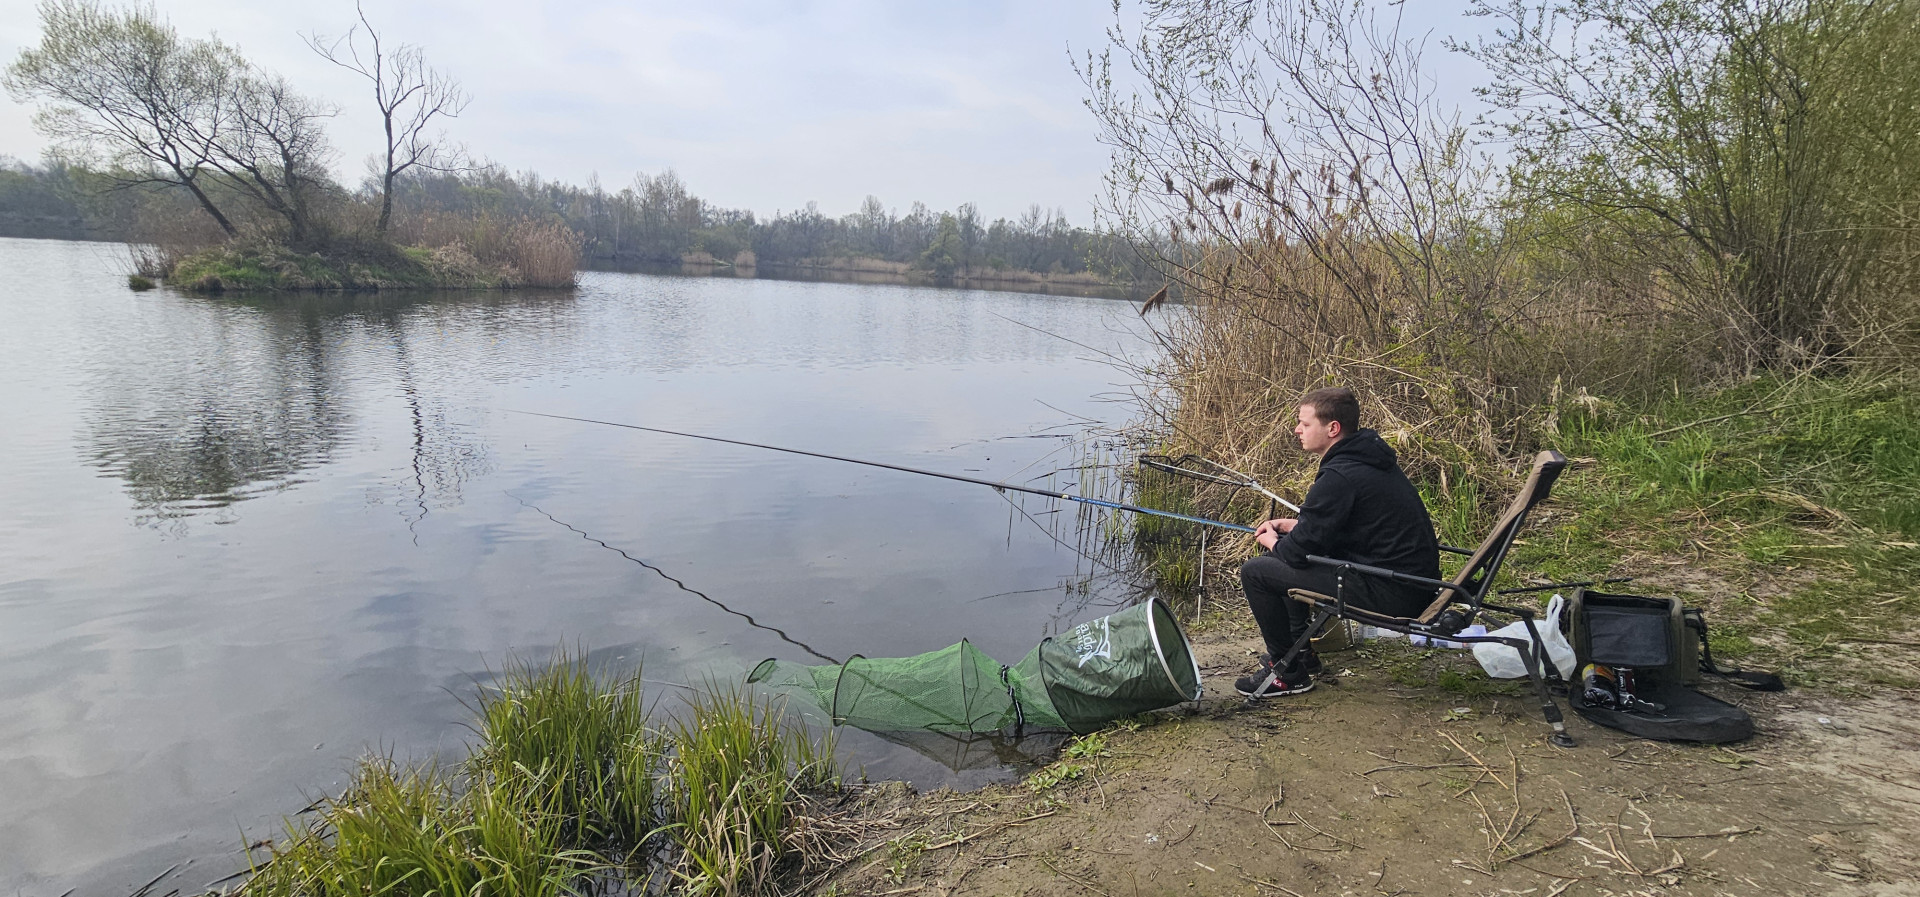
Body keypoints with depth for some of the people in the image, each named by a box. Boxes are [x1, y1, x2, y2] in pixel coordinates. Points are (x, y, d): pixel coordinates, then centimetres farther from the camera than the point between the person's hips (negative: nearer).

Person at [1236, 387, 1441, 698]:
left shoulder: (1339, 476, -21)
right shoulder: (1368, 457, 9)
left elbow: (1300, 550, -18)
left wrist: (1272, 542, 4)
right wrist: (1289, 524, 13)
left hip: (1392, 595, -10)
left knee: (1255, 571, -9)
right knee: (1285, 551, 23)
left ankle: (1287, 673, 5)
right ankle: (1300, 651, 31)